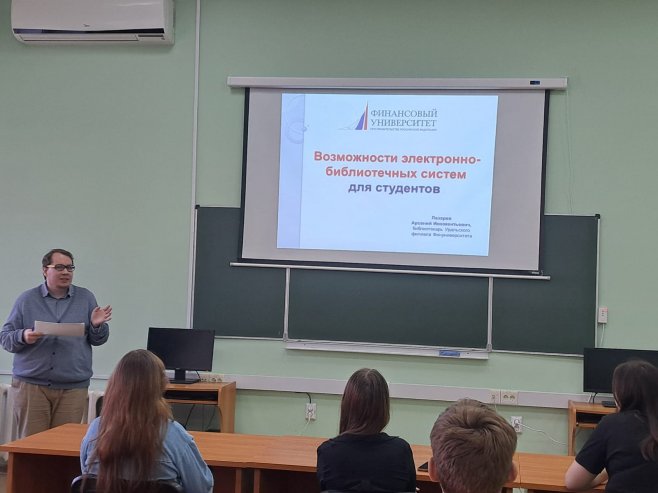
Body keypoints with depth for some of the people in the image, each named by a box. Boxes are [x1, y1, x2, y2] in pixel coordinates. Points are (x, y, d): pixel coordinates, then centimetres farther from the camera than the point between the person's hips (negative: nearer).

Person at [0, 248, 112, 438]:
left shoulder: (86, 298, 8)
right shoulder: (27, 299, 5)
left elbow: (97, 340, 10)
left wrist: (97, 326, -11)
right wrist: (23, 337, -16)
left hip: (73, 387, 1)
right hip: (31, 385, -1)